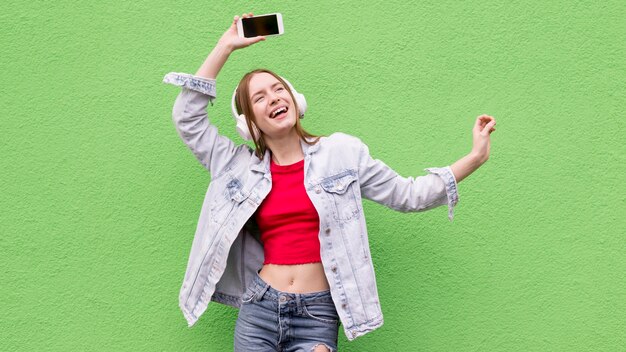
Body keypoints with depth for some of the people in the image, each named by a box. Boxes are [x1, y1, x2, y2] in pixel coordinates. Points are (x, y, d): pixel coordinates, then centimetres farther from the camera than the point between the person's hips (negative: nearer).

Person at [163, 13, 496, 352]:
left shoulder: (340, 152, 4)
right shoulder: (240, 167, 8)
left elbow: (407, 195, 6)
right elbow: (187, 116, 8)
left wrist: (475, 157, -1)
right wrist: (226, 45, 8)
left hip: (317, 315, -1)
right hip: (258, 310, 2)